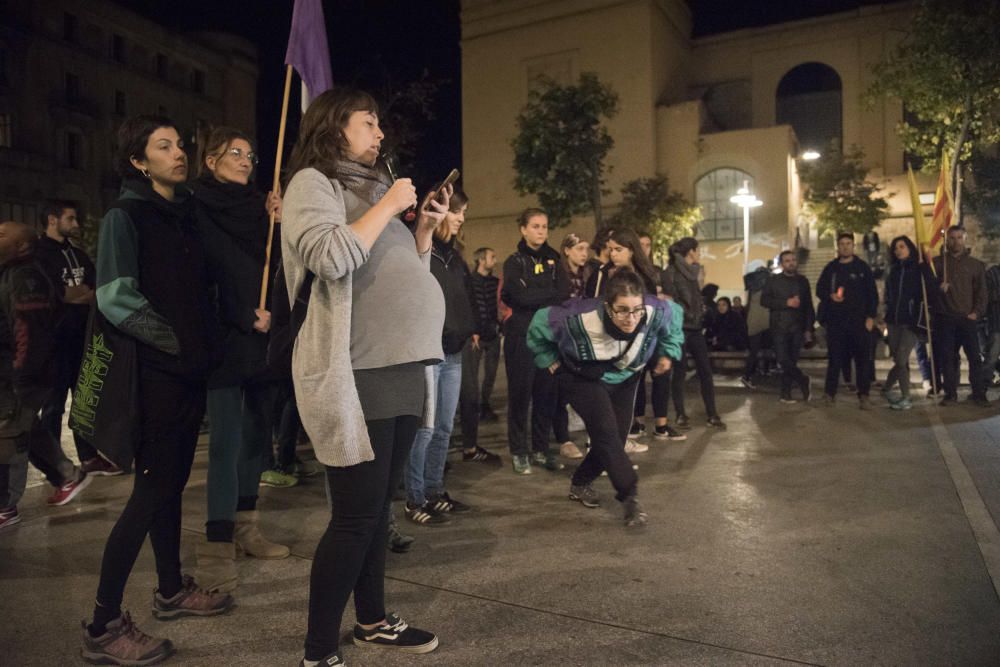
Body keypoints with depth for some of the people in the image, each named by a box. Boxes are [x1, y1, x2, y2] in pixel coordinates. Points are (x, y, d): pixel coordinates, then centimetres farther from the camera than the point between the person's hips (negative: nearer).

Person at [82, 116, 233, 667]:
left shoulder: (185, 216, 15)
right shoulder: (126, 216, -7)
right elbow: (116, 298, -17)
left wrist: (203, 344, 4)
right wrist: (175, 342, -13)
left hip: (189, 370, 7)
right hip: (156, 371, -7)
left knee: (172, 482, 15)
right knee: (151, 491, -5)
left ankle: (171, 590, 29)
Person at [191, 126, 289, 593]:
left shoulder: (257, 210, 16)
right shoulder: (197, 210, -1)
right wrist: (246, 318, -15)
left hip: (264, 341, 6)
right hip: (224, 341, -6)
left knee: (257, 435, 9)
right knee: (226, 442, -9)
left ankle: (246, 528, 19)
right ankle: (217, 547, -5)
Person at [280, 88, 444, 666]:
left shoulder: (372, 185, 22)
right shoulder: (312, 182, -1)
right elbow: (330, 257, -20)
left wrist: (425, 228, 11)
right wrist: (387, 207, -10)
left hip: (401, 366, 8)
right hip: (355, 371, -8)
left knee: (379, 506, 15)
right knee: (356, 516, -6)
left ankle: (373, 620, 29)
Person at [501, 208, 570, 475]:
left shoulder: (553, 260, 14)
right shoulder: (514, 262, 1)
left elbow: (565, 292, -1)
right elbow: (522, 296, -15)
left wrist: (536, 297, -14)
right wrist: (552, 294, -8)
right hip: (521, 335, -4)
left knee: (547, 392, 4)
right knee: (520, 393, -1)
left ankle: (541, 449, 17)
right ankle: (519, 451, 9)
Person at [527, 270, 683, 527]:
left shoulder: (657, 312, -31)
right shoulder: (580, 317, -38)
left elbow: (674, 316, -4)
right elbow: (539, 323, -19)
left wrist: (668, 353, -6)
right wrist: (549, 361, -9)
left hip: (624, 380, 4)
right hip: (583, 378, -4)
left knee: (615, 438, 5)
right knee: (606, 433, -21)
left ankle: (580, 483, 27)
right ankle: (631, 496, -10)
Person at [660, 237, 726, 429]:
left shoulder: (693, 271, 15)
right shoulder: (670, 273, -9)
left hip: (695, 327, 7)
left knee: (705, 370, 5)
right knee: (679, 372, 1)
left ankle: (711, 414, 11)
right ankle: (681, 415, 12)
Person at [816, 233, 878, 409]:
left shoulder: (862, 267, 5)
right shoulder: (830, 268, 10)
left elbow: (872, 293, 3)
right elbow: (819, 289, 13)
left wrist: (871, 317, -5)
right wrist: (830, 296, -10)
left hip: (858, 319, -1)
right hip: (835, 320, 2)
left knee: (861, 357, -2)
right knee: (834, 357, 5)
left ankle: (863, 395, 1)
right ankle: (830, 393, 12)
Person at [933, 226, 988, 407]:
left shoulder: (976, 264, 9)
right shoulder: (937, 262, 7)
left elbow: (981, 292, 7)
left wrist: (977, 312, -4)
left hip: (968, 318, 0)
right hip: (945, 318, 0)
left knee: (975, 356, -3)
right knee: (948, 357, 3)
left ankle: (978, 393, 5)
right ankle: (950, 393, 11)